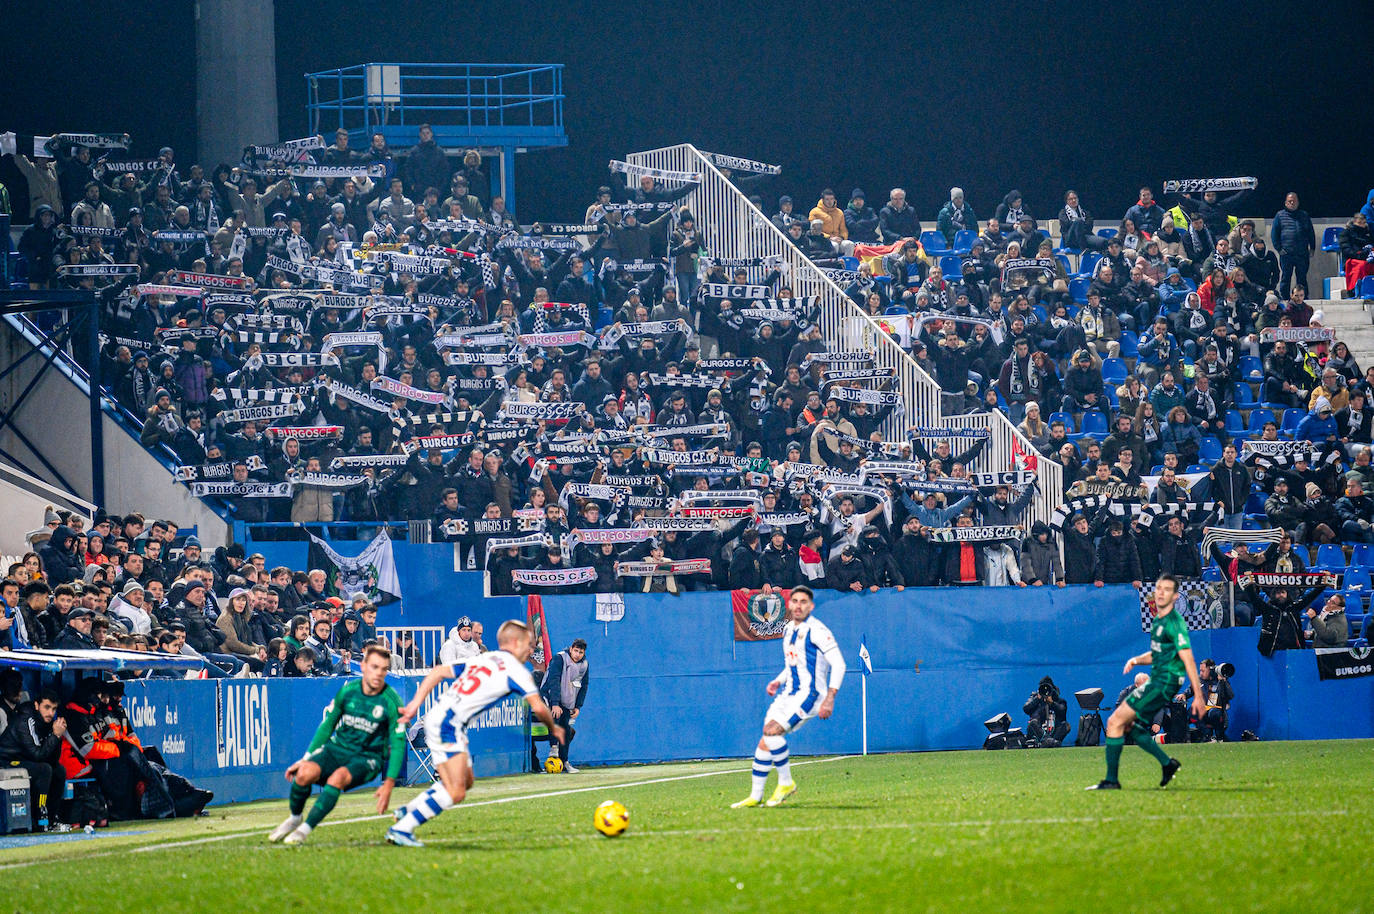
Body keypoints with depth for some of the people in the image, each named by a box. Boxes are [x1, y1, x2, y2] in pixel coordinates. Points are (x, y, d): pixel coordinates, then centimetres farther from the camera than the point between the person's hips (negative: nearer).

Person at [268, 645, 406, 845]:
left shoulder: (392, 702, -11)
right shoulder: (348, 690, -3)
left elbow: (398, 744, -7)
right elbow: (327, 725, 9)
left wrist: (389, 784, -14)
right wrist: (306, 758, 6)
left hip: (367, 758, -3)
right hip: (337, 748, 3)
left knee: (338, 777, -36)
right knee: (305, 773, -27)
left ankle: (306, 828, -23)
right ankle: (294, 817, 3)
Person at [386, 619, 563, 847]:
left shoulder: (481, 659, 20)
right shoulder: (514, 669, -2)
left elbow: (439, 671, 18)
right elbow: (538, 707, -9)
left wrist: (416, 703, 15)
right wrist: (553, 728, 10)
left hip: (436, 719, 9)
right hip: (448, 724, -9)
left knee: (465, 781, 18)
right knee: (456, 792, -12)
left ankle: (408, 811, 21)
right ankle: (401, 828, -14)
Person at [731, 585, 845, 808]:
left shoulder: (816, 630, -11)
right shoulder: (788, 629, 14)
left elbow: (838, 663, -14)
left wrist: (830, 698, -21)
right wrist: (778, 681, 12)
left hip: (808, 695, -8)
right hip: (788, 693, 8)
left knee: (771, 731, -23)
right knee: (765, 742, 2)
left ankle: (786, 782, -10)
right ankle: (755, 796, 9)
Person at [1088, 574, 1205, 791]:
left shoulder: (1174, 623, -15)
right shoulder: (1158, 620, 14)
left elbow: (1188, 659, -19)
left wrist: (1198, 695, -23)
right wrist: (1136, 660, 6)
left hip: (1164, 684, -10)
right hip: (1155, 682, 10)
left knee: (1115, 722, -10)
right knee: (1126, 725, 16)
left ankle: (1111, 780, -5)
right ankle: (1167, 763, 19)